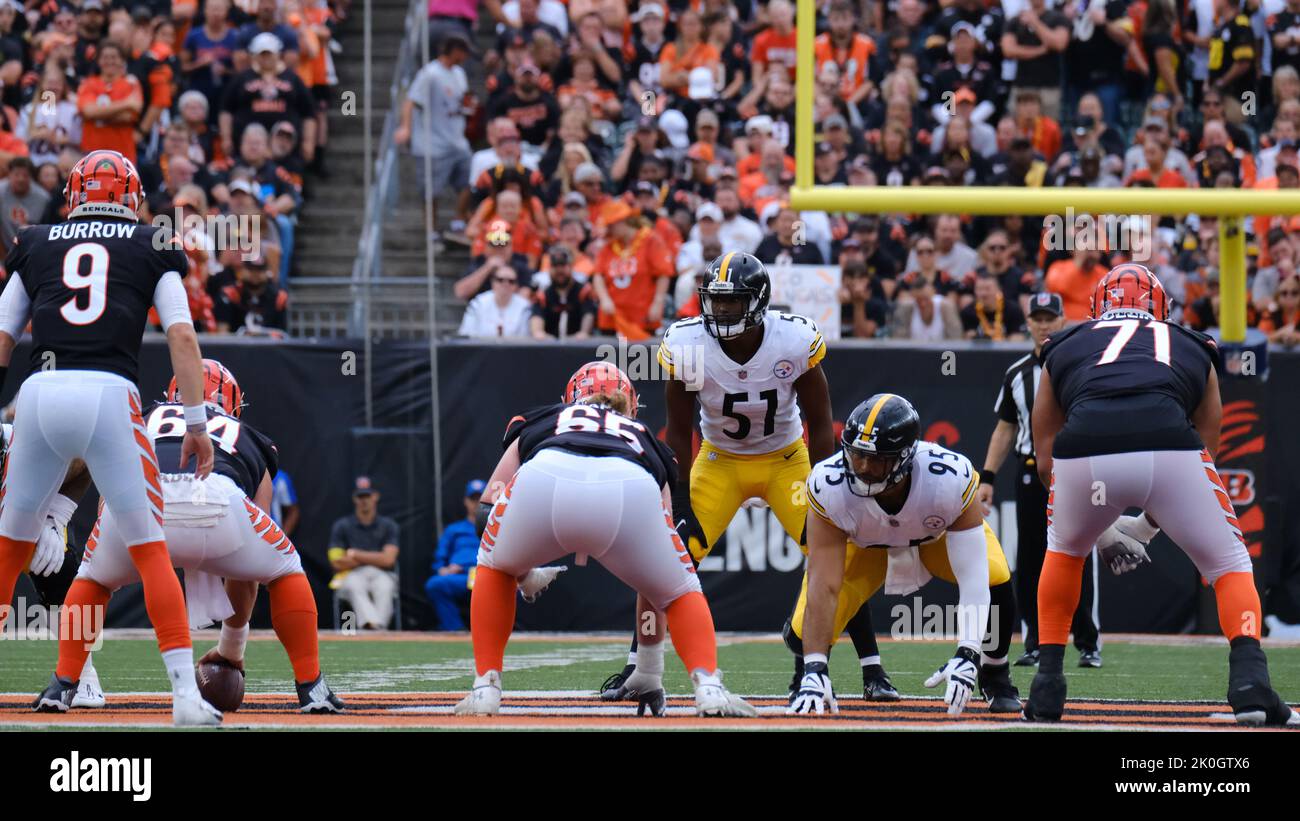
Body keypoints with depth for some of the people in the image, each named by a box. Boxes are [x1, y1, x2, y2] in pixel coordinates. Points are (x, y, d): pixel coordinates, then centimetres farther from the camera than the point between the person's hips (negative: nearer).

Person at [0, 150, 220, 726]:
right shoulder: (151, 247, 16)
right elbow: (181, 335, 5)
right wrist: (197, 424, 5)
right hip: (109, 394, -2)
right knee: (150, 549, 2)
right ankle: (186, 694, -6)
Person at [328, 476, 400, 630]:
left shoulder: (388, 526, 10)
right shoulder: (341, 526, 10)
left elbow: (388, 560, -4)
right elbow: (337, 562, -1)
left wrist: (356, 555, -2)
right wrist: (375, 558, 0)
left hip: (381, 575, 0)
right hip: (351, 575, 0)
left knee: (384, 587, -36)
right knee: (355, 587, -37)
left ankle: (378, 625, -60)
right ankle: (370, 623, -63)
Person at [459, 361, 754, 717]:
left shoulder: (536, 422, 44)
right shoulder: (645, 439, 43)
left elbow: (495, 492, 25)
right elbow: (658, 580, 45)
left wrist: (523, 572, 36)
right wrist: (651, 667, 51)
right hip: (629, 491, 0)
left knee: (495, 567, 34)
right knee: (682, 591, 26)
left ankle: (485, 689, 23)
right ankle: (708, 687, 2)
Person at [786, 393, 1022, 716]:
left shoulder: (950, 479, -40)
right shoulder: (829, 487, -38)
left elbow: (973, 579, -41)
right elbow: (823, 587, -37)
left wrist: (966, 656, -53)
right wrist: (814, 671, -44)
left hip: (941, 534, 0)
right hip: (862, 544, 0)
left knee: (996, 577, -31)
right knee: (807, 630, -20)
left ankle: (995, 674, 2)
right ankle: (807, 677, 22)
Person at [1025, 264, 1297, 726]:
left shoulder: (1063, 349, 34)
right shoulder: (1193, 350, 35)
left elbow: (1046, 460, 32)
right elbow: (1206, 448, 34)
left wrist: (1102, 530, 40)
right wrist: (1146, 526, 43)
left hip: (1083, 449, 1)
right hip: (1168, 443, -1)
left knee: (1064, 549, 32)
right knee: (1229, 563, 18)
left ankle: (1045, 691, 29)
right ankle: (1250, 682, -5)